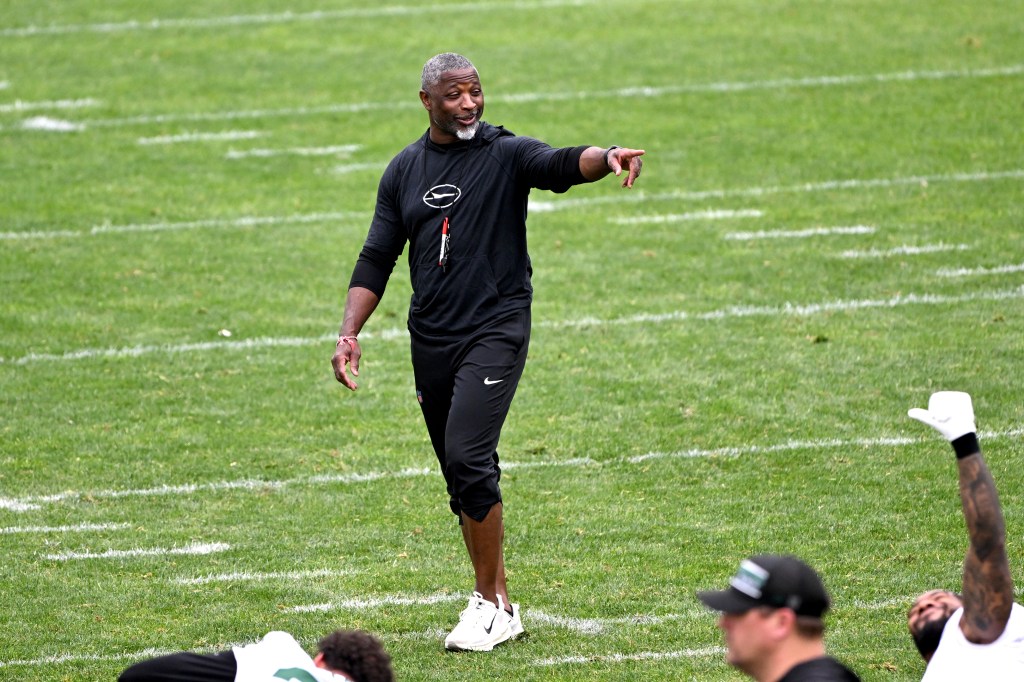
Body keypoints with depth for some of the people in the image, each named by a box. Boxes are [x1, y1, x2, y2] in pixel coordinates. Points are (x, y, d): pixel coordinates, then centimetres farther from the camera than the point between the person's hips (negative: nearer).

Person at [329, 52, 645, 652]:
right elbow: (377, 259, 14)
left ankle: (494, 604, -9)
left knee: (468, 458, -18)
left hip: (496, 329, -5)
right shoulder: (405, 170, 11)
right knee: (462, 474, 8)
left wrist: (605, 158, -46)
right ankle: (497, 604, 17)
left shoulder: (506, 153, -4)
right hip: (431, 341, 5)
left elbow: (560, 165, -24)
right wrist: (350, 332, 3)